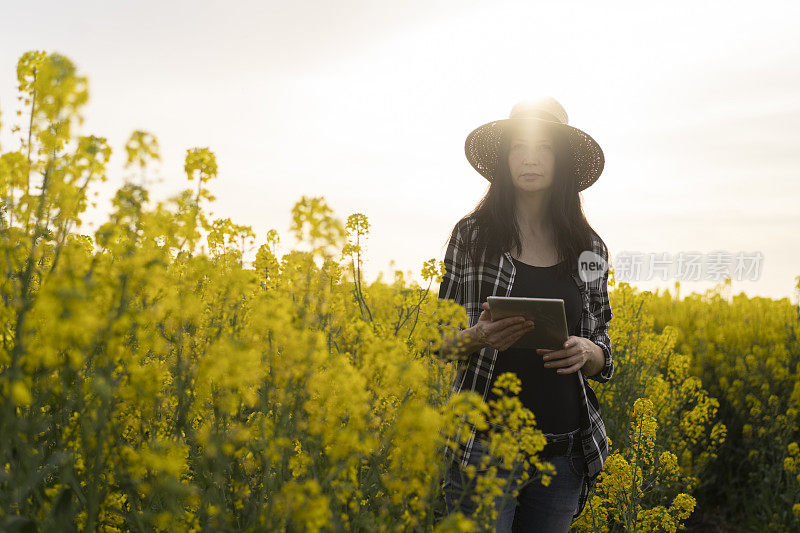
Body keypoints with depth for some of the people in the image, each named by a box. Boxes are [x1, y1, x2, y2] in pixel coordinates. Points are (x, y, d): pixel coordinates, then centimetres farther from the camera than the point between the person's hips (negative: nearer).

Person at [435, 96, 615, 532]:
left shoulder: (590, 249, 7)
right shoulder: (471, 234, 0)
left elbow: (602, 352, 13)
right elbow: (442, 339, 5)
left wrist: (585, 352, -10)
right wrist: (478, 337, -17)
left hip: (563, 449, 3)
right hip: (486, 443, -3)